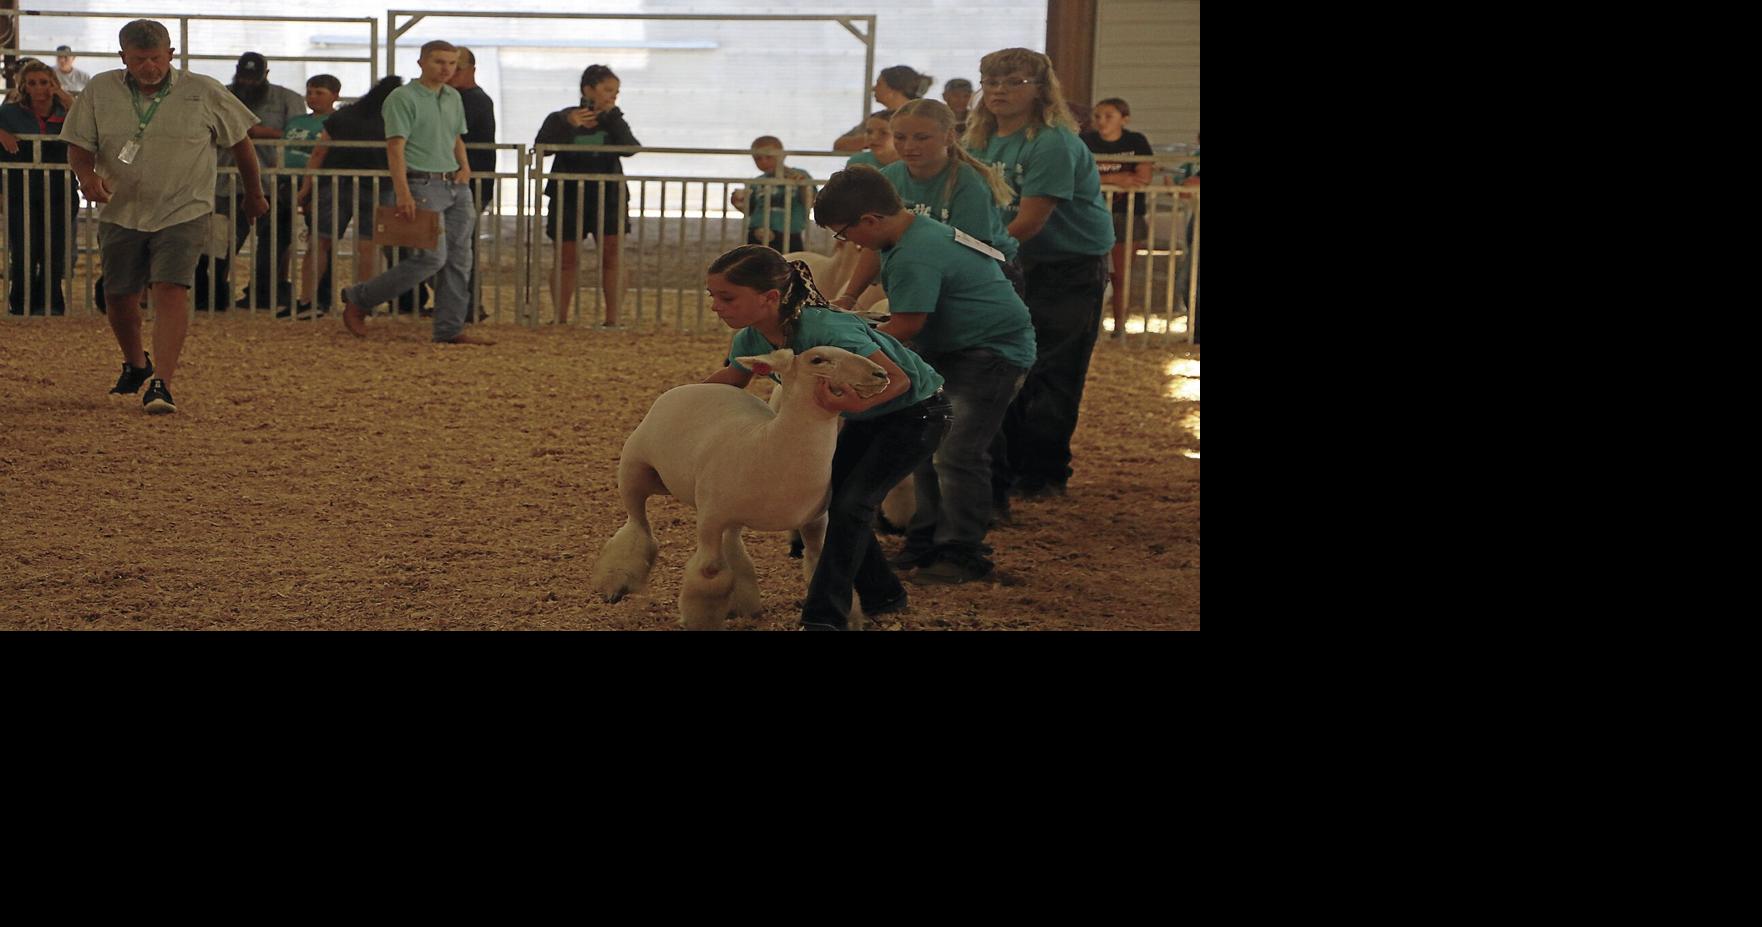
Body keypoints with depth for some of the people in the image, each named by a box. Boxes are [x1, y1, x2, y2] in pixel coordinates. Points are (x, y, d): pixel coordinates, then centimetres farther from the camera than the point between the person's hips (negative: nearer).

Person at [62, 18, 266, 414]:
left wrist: (254, 194, 15)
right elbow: (78, 146, 2)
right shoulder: (99, 91, -1)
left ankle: (162, 384, -22)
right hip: (120, 214, 3)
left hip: (183, 213, -3)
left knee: (170, 290, -19)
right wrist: (87, 175, -21)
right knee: (119, 296, 10)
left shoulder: (204, 92, -5)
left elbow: (240, 140, 7)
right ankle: (134, 363, 39)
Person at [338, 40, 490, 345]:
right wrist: (403, 194, -23)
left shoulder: (454, 97, 15)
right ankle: (358, 300, 0)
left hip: (456, 186, 8)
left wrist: (464, 166, 6)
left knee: (460, 259, 3)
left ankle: (450, 329, 9)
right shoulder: (403, 98, -8)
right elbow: (395, 148, -14)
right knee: (433, 257, -13)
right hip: (423, 185, -8)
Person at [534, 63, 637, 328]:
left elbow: (628, 148, -14)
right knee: (567, 260, 5)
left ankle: (613, 320, -1)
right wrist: (568, 124, -32)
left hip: (608, 198, 2)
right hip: (569, 199, -2)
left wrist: (611, 118, -19)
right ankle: (560, 319, 14)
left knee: (612, 257, -5)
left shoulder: (614, 122, 4)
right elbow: (541, 147, -20)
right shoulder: (561, 119, -4)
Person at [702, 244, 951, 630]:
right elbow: (731, 379, 6)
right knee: (829, 496, 9)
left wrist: (856, 403, -54)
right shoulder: (752, 338, -15)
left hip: (920, 412, -8)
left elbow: (898, 378, -36)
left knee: (851, 502, -16)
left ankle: (824, 618, -10)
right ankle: (883, 594, 27)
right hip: (867, 415, 9)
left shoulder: (826, 331, -39)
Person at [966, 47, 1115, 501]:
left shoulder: (1053, 143, -20)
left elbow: (1029, 223, -21)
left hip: (1072, 272, -8)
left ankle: (1042, 473, 8)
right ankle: (1005, 468, 19)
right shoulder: (983, 141, 5)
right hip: (1016, 268, 8)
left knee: (1051, 376, -3)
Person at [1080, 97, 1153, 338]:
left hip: (1127, 215, 0)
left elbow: (1144, 178, -11)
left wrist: (1102, 178, -10)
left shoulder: (1136, 141, 1)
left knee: (1121, 275, 4)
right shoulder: (1085, 141, 0)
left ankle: (1119, 325, 15)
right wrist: (1118, 178, -16)